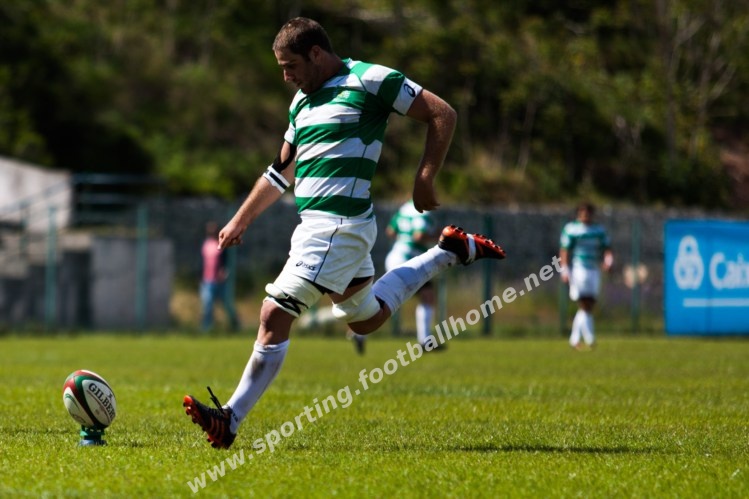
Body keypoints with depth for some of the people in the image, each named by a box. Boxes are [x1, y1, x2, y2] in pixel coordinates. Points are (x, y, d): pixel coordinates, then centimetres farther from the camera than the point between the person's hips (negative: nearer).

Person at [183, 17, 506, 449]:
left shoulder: (368, 80, -7)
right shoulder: (303, 101, 18)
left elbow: (443, 115, -5)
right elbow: (282, 171, 28)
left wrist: (424, 179, -9)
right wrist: (240, 221, 25)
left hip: (338, 226, -10)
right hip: (316, 224, 10)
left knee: (275, 315, -13)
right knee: (367, 319, 23)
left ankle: (231, 420, -11)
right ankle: (450, 253, 32)